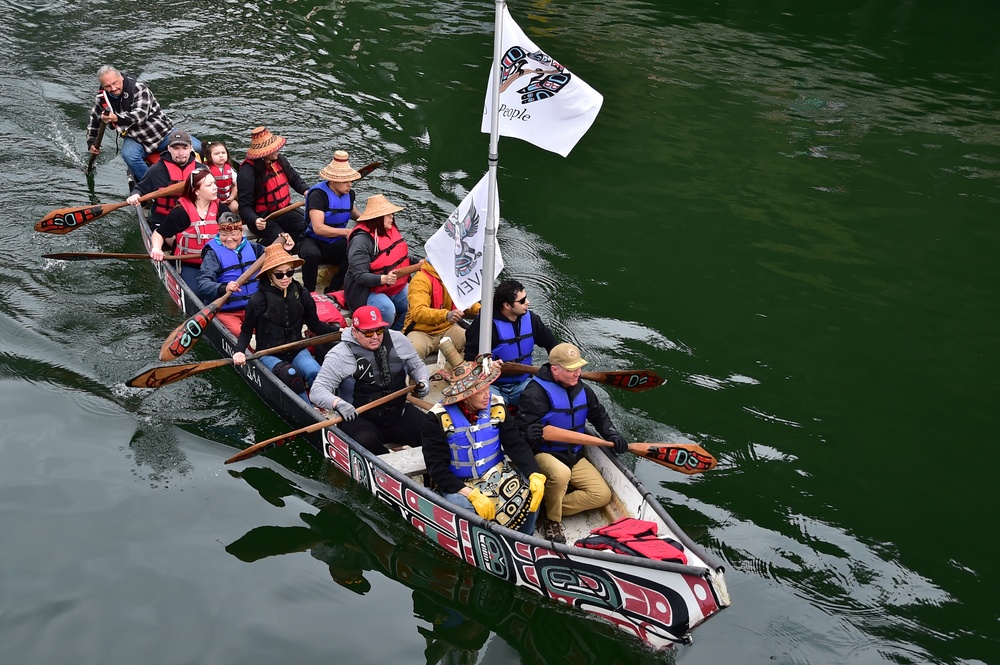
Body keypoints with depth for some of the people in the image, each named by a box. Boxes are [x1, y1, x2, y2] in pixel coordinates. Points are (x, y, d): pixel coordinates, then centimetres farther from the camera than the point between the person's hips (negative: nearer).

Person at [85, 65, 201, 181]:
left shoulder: (139, 89, -16)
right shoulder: (103, 99, -1)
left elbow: (140, 115, -31)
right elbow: (93, 120, 19)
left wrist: (117, 118, -46)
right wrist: (91, 143, 11)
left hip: (163, 133, -2)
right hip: (135, 139, 2)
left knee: (196, 147, -21)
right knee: (128, 155, -35)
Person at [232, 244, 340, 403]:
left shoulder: (301, 294, -2)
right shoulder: (258, 300, -12)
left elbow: (315, 324, 9)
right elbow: (246, 331, 0)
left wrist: (337, 330, -3)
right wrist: (239, 351, -16)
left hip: (297, 351, 3)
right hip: (269, 355, -3)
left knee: (315, 373, -28)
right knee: (291, 375, -34)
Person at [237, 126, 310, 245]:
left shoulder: (279, 160, 2)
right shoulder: (247, 172, -20)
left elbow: (295, 178, 19)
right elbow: (244, 205, -19)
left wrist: (306, 190, -2)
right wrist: (255, 220, -39)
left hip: (283, 211, 7)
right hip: (261, 218, -7)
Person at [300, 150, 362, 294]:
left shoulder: (349, 194, 6)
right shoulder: (318, 195, -17)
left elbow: (353, 213, 30)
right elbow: (318, 228, -27)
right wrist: (346, 232, -26)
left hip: (336, 244, 5)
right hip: (314, 241, -5)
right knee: (312, 255, -41)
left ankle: (331, 293, -11)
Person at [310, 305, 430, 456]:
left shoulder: (397, 340, 5)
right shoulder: (340, 354, -9)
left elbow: (417, 365, 20)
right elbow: (318, 390, -14)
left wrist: (423, 381, -2)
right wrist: (337, 403, -34)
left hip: (399, 414, 4)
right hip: (360, 419, -4)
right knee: (365, 441, -37)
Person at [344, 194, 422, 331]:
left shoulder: (391, 230, 6)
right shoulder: (361, 239, -19)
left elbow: (404, 256, 23)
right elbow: (359, 275, -24)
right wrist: (384, 279, -38)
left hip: (398, 287, 8)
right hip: (369, 291, -8)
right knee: (387, 308, -36)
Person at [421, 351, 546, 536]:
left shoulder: (496, 407, -3)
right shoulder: (437, 418, -14)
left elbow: (517, 445, -4)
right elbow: (437, 468, -16)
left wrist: (536, 475, -24)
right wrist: (472, 494, -28)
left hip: (497, 475, 4)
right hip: (458, 484, -3)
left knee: (530, 497, -20)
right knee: (463, 510, -35)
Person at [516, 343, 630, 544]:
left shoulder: (582, 389, 4)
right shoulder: (536, 392, -19)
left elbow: (599, 416, 19)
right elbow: (521, 429, -23)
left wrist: (612, 435, 0)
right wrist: (530, 434, -47)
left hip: (574, 456, 7)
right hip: (544, 454, -7)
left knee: (602, 495, -8)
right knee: (560, 473, -41)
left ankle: (549, 507, -3)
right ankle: (551, 520, -14)